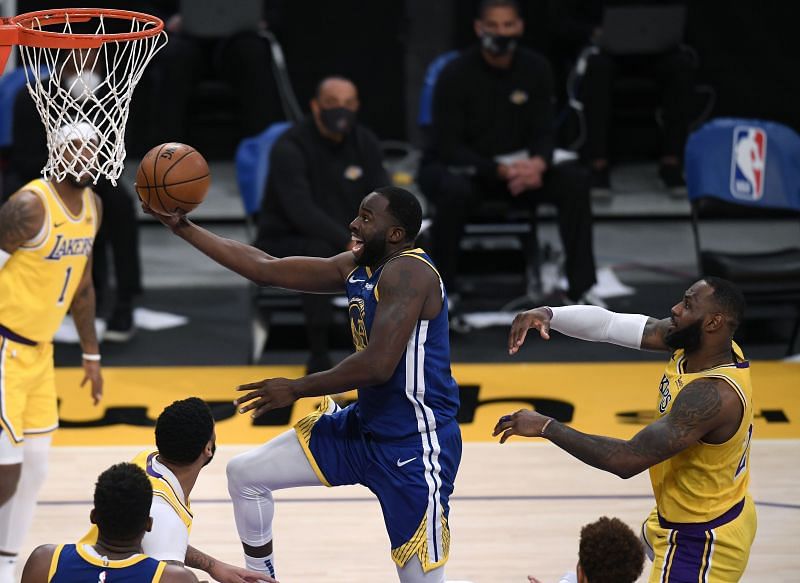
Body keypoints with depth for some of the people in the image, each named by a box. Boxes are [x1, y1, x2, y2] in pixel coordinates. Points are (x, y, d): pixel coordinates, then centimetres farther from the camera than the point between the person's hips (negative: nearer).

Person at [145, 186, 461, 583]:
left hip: (416, 442, -9)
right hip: (365, 425, 9)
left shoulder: (407, 271, -21)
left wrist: (295, 390, -17)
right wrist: (182, 227, 5)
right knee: (245, 475, 13)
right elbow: (264, 268, 9)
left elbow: (377, 366, -30)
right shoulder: (355, 267, 6)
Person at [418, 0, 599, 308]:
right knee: (457, 191, -40)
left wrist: (538, 163, -28)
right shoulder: (455, 74, -17)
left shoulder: (535, 68, -4)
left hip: (515, 168, 4)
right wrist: (501, 170, -33)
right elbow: (448, 147, -19)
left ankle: (581, 286, -16)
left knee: (575, 178, -20)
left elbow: (544, 132, -2)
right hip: (455, 168, -4)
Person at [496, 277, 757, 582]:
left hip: (701, 543, -10)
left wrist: (546, 426, -32)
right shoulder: (689, 341, -10)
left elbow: (628, 460, -38)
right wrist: (547, 314, -26)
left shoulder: (713, 394, -36)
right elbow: (609, 324, -10)